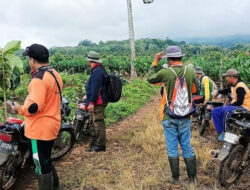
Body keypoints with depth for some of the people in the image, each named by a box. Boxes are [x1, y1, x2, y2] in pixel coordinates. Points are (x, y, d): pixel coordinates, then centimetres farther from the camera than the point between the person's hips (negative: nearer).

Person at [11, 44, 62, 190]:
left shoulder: (39, 79, -21)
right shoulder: (55, 74, 9)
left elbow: (34, 107, -29)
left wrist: (20, 108, -11)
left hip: (40, 128, -10)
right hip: (51, 125, 10)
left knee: (42, 165, 4)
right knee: (46, 160, 25)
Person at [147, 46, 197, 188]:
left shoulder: (165, 73, -15)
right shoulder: (190, 71, -6)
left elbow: (150, 79, 4)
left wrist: (155, 62, 13)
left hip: (169, 117, -3)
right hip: (185, 117, 3)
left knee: (172, 148, 7)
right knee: (187, 147, 13)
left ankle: (176, 179, 16)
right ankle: (193, 177, 22)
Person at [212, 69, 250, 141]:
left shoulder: (240, 87, -19)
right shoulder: (234, 85, 10)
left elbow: (239, 102, -25)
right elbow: (227, 90, 35)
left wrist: (229, 105, -15)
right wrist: (218, 92, 30)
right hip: (235, 106, 10)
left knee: (225, 110, -36)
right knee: (215, 111, -1)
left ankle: (224, 131, -19)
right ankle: (220, 132, -8)